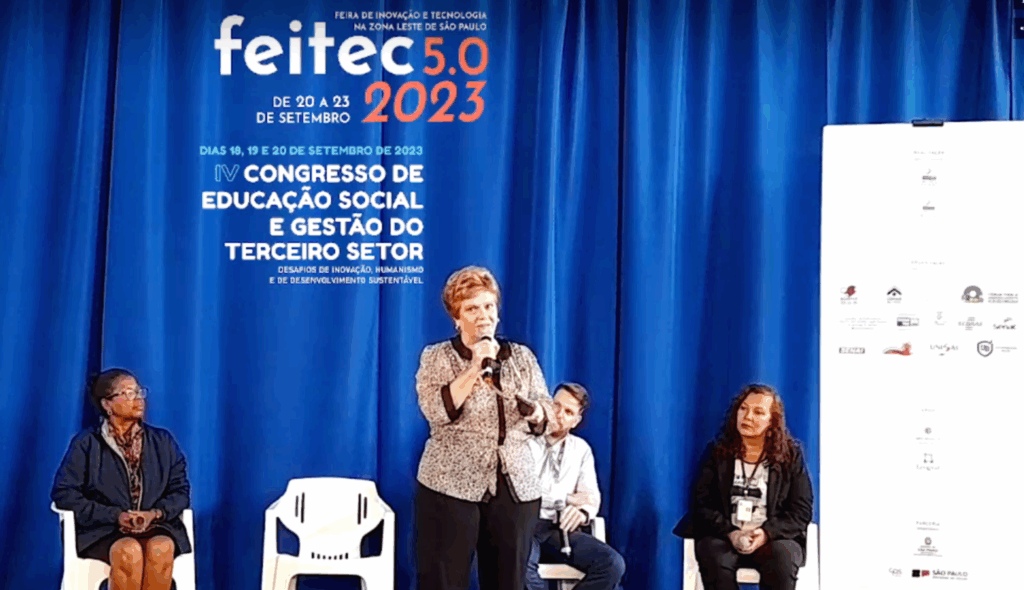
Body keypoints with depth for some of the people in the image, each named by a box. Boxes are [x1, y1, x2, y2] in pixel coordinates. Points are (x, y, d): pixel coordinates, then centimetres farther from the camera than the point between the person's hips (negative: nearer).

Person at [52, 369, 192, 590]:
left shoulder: (163, 442, 15)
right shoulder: (86, 444, 7)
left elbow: (180, 490, 10)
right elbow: (63, 493, -2)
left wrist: (155, 513, -12)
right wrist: (115, 516, -12)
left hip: (157, 526, 2)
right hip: (102, 531, -2)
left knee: (160, 548, -34)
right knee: (129, 551, -36)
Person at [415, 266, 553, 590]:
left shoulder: (522, 356, 11)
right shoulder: (436, 357, 2)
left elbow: (546, 412, 10)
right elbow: (436, 411, -12)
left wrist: (535, 413, -12)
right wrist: (475, 368, -18)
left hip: (515, 488, 3)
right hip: (450, 485, -3)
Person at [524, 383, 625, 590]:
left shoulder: (581, 449, 18)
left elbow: (592, 496, 9)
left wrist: (582, 511, -15)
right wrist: (565, 499, -3)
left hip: (561, 529, 4)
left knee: (613, 564, -22)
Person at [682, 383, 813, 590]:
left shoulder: (790, 454, 8)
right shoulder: (717, 452, 9)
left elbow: (801, 510, 2)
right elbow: (701, 503, 2)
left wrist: (767, 533, -16)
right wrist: (731, 533, -16)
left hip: (775, 537, 0)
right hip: (724, 535, 0)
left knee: (782, 558, -34)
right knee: (714, 558, -33)